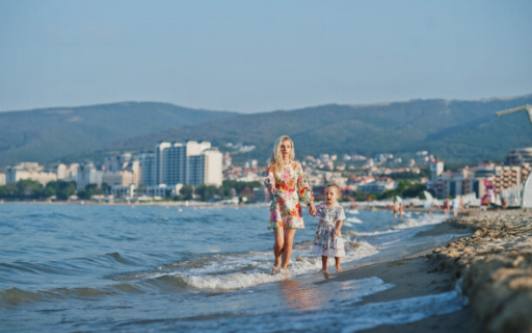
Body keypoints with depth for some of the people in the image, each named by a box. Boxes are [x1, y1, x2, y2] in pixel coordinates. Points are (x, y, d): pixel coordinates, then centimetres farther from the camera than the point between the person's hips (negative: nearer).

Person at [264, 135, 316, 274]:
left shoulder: (296, 166, 6)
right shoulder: (272, 166, -1)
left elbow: (303, 186, 9)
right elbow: (268, 180, -17)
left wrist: (310, 202, 2)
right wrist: (271, 186, -41)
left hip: (293, 207, 2)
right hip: (278, 206, -2)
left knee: (289, 242, -2)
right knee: (279, 242, -8)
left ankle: (284, 268, 14)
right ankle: (277, 263, 21)